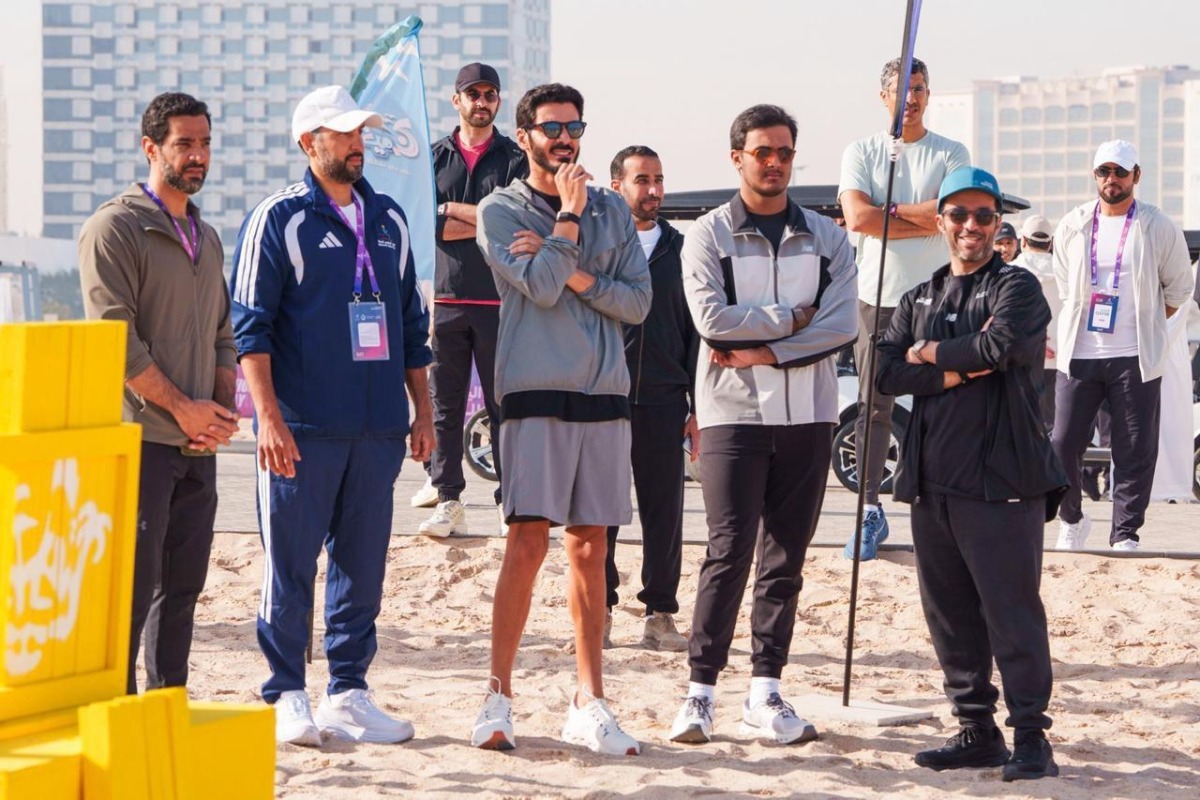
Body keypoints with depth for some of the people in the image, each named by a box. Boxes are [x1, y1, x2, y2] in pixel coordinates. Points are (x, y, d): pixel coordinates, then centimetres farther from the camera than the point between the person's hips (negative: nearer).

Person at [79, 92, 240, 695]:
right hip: (140, 439, -7)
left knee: (183, 585, 9)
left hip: (199, 442, 7)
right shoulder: (115, 227, -6)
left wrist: (222, 409, 2)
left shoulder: (207, 238, 18)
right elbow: (115, 336, -13)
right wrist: (181, 406, -13)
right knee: (132, 585, -7)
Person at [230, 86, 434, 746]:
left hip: (379, 428, 5)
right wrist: (268, 416, -15)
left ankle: (347, 695, 14)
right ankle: (287, 698, 6)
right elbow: (249, 324, -7)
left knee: (363, 564, 7)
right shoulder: (278, 219, -2)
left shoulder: (388, 219, 15)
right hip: (303, 427, -5)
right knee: (291, 563, -1)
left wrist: (422, 408, 16)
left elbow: (411, 323, 21)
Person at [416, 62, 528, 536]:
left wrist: (455, 210, -6)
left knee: (505, 407, -1)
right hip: (445, 300, 2)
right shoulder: (434, 158, 12)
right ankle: (448, 503, 5)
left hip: (500, 301, -2)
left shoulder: (515, 160, 8)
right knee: (444, 407, 1)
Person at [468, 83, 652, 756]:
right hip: (537, 395, -4)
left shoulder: (611, 210, 14)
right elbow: (541, 287, -11)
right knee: (528, 543, -11)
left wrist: (577, 276, -8)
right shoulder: (502, 210, 3)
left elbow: (639, 301, 5)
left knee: (589, 549, 6)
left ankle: (589, 703, 11)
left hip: (606, 396, 4)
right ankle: (500, 696, -4)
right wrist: (569, 214, -4)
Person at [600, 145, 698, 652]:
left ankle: (660, 614, 10)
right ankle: (599, 612, 10)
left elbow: (694, 330, 13)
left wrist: (697, 407, 8)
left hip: (662, 401, 2)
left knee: (664, 513, 3)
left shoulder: (679, 249, 12)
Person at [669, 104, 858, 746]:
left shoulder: (826, 238, 11)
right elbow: (711, 316, -12)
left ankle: (765, 693, 8)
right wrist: (792, 318, -7)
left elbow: (843, 325, -3)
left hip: (808, 415, 3)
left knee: (786, 558, 4)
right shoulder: (708, 236, 3)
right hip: (735, 411, -3)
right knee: (729, 553, -9)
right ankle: (700, 691, -5)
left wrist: (765, 352, -12)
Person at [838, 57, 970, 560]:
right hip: (878, 296, 1)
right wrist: (924, 220, -8)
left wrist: (890, 211, -9)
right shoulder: (861, 153, 6)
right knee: (873, 405, 2)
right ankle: (870, 509, 6)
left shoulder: (950, 154, 5)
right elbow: (857, 217, -9)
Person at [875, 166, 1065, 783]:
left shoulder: (1016, 287, 1)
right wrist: (957, 371, -10)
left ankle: (1030, 737, -1)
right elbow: (886, 372, 4)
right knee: (949, 614, 9)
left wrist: (932, 353, -4)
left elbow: (1001, 344, -20)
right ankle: (976, 731, 18)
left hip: (1000, 478, -6)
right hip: (932, 478, 6)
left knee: (1012, 610, -6)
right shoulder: (919, 300, 17)